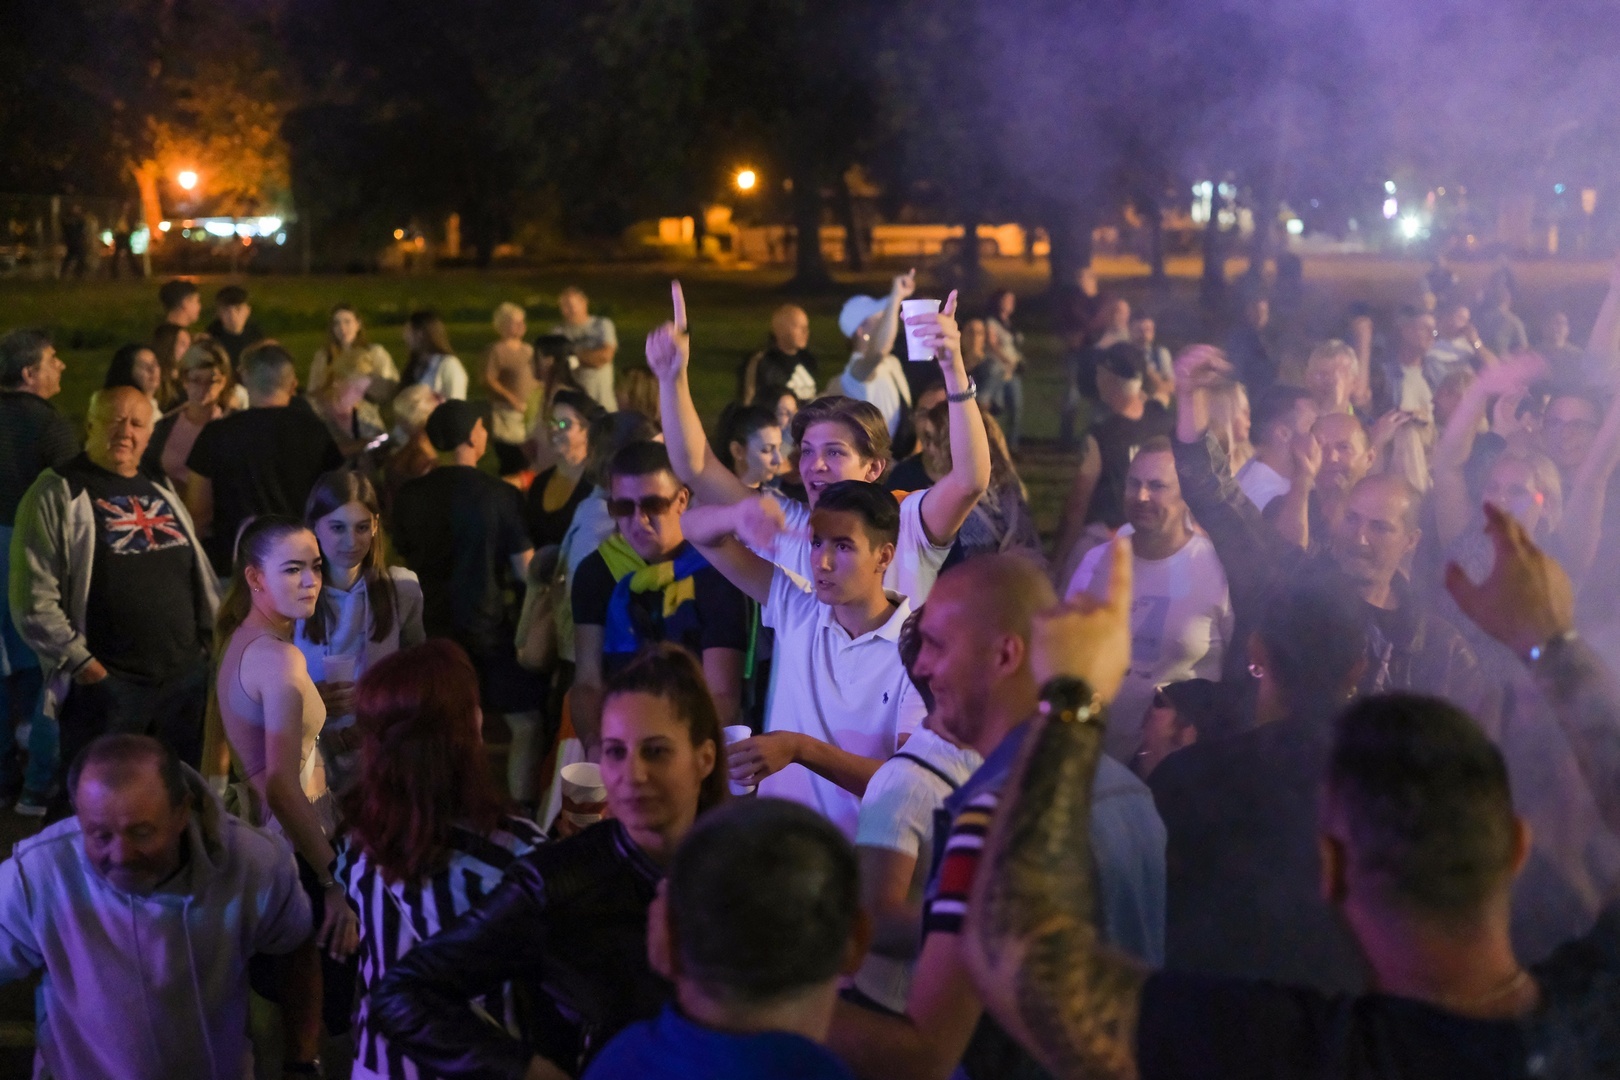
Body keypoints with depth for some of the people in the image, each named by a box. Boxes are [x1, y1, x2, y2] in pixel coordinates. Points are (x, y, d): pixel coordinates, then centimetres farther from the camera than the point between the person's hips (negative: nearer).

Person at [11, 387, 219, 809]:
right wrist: (80, 663, -14)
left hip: (187, 676, 6)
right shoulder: (58, 494, -4)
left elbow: (200, 576, 24)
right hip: (105, 681, -6)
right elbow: (33, 600, -10)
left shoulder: (161, 492, 16)